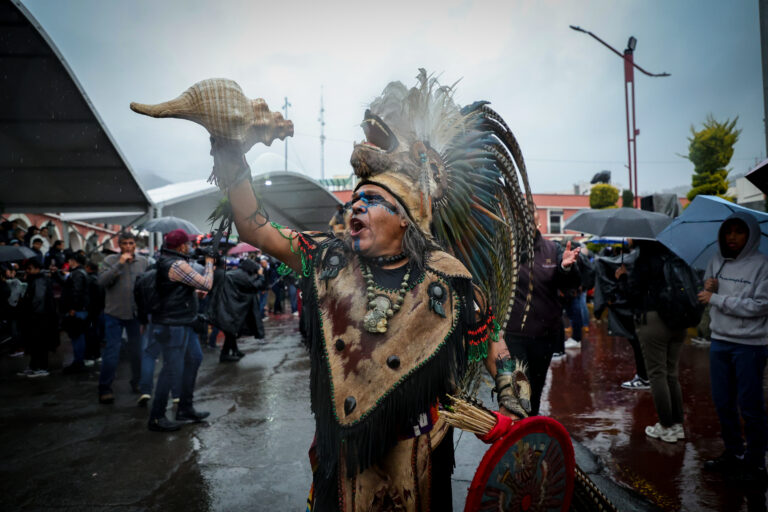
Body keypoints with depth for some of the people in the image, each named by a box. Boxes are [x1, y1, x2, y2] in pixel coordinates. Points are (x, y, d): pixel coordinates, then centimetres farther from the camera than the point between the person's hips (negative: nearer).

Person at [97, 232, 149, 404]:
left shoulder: (143, 261, 4)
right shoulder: (110, 260, -3)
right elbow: (102, 280, -16)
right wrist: (119, 264, -21)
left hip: (137, 313, 3)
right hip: (114, 313, -3)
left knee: (138, 350, 13)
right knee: (112, 350, 0)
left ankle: (137, 382, 29)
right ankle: (104, 388, 12)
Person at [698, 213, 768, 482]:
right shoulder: (716, 260, 5)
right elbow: (705, 295, 14)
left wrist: (716, 299, -17)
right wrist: (708, 286, -8)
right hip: (719, 340, 6)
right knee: (722, 402, 15)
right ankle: (733, 453, 31)